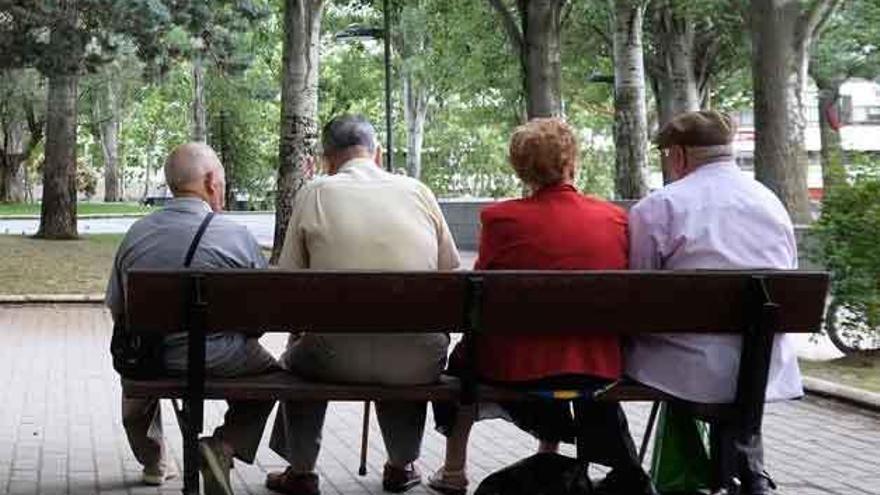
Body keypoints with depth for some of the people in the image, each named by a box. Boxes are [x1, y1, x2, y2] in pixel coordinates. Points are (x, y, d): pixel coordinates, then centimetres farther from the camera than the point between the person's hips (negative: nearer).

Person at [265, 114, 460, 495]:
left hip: (337, 359, -2)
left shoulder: (314, 194, 3)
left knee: (297, 357, 32)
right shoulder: (418, 191, 7)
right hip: (417, 364, 2)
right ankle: (403, 464, 45)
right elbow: (452, 276, 10)